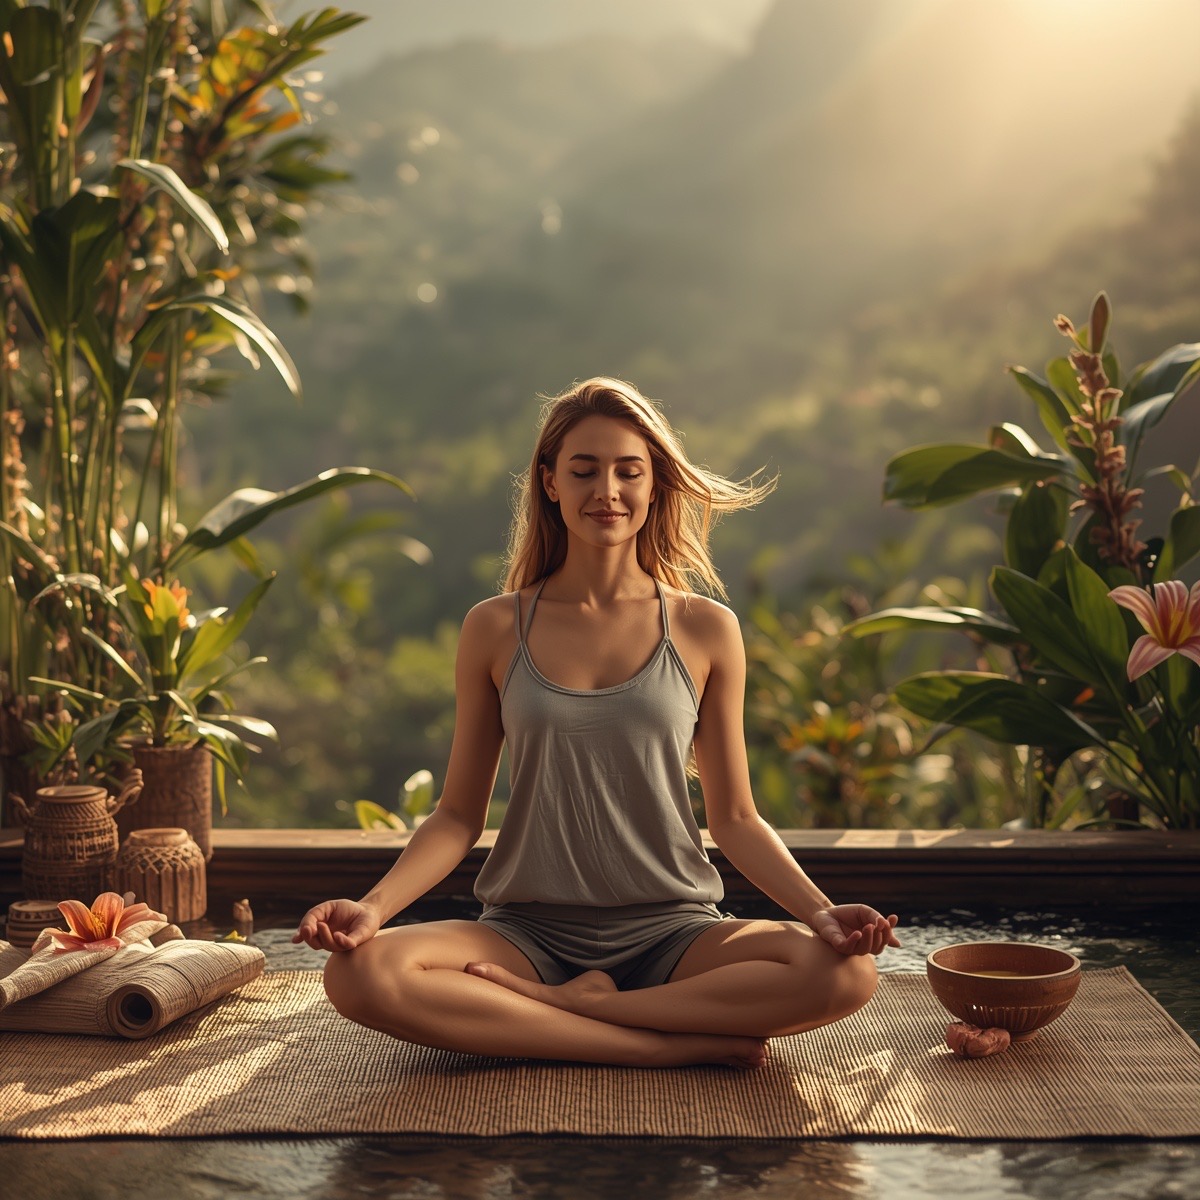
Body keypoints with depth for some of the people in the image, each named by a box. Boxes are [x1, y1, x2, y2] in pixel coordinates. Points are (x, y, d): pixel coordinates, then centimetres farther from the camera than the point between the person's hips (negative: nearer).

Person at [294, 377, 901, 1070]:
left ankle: (558, 1007, -17)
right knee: (361, 974, -30)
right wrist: (374, 906, -10)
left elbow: (735, 818, 7)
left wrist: (821, 911, -9)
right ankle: (693, 1043, -24)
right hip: (530, 933, 0)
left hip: (671, 932, 0)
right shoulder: (496, 630, 4)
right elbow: (459, 815, 7)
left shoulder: (705, 630, 4)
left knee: (847, 974, -28)